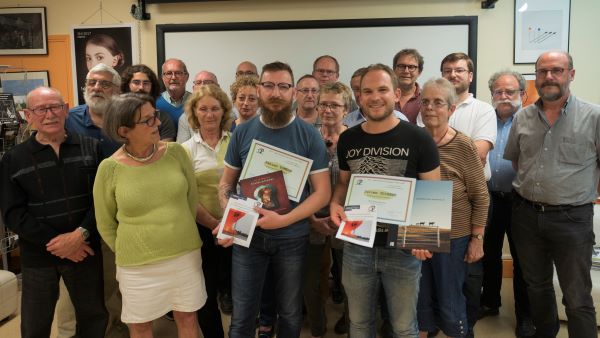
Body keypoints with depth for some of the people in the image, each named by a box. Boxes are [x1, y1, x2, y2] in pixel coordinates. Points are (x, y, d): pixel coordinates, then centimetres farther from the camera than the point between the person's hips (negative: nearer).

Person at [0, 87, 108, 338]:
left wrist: (81, 234, -18)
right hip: (37, 256, 0)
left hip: (85, 250, 1)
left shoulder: (90, 148, 1)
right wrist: (55, 243, -16)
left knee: (94, 316, 15)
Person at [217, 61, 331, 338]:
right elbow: (226, 182, 4)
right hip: (248, 237, 1)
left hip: (292, 239, -1)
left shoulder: (309, 136, -8)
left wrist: (283, 220, -21)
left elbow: (323, 192, -9)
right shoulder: (242, 133, -2)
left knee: (290, 314, 18)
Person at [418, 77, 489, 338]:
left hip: (453, 237, -3)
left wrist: (477, 239, -7)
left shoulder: (464, 146, -11)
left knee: (450, 304, 10)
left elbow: (481, 196, -6)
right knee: (420, 300, 16)